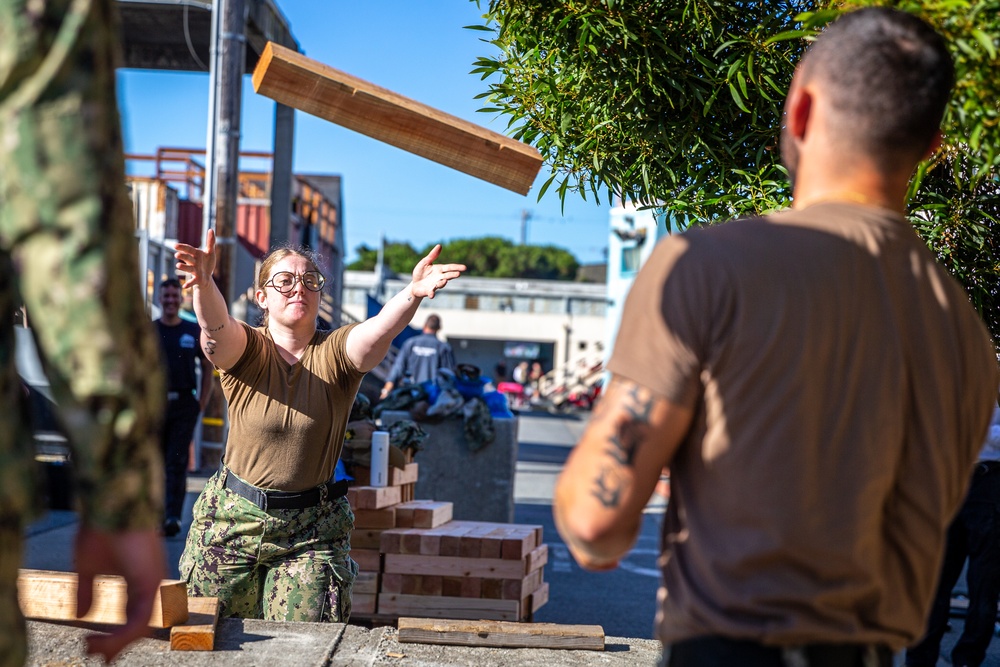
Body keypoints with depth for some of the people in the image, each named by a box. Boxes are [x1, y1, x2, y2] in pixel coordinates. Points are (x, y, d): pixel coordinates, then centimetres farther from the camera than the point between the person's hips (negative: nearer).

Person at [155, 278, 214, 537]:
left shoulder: (194, 332, 7)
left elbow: (207, 368, 12)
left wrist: (202, 403, 3)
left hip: (184, 404, -1)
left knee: (177, 463, -8)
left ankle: (173, 517, -13)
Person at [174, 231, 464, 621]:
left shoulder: (336, 353, -3)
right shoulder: (243, 348, -4)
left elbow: (379, 330, -25)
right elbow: (215, 326, -27)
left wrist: (413, 294, -47)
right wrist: (204, 284, -51)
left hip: (313, 530, 0)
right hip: (232, 519, 0)